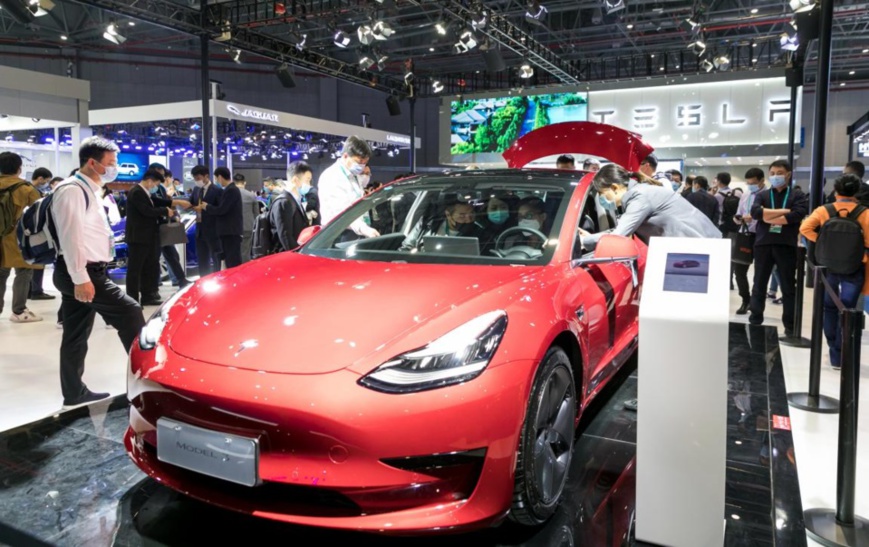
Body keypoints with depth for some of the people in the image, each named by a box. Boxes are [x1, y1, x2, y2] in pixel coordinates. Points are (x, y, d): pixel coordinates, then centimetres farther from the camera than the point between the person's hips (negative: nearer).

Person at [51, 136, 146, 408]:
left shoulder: (88, 190, 18)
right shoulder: (72, 190, -14)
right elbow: (70, 236, -21)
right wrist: (81, 278, -25)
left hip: (87, 272, 10)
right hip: (79, 273, -10)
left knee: (77, 334, 12)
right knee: (129, 312, -9)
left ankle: (74, 393, 20)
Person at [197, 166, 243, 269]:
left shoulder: (231, 190, -15)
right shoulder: (229, 189, 15)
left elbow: (221, 210, -19)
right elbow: (222, 210, 19)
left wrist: (206, 206, -2)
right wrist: (204, 211, 19)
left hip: (231, 231, -10)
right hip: (229, 230, 10)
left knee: (234, 261, -9)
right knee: (230, 260, 11)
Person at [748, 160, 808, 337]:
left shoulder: (798, 196, 7)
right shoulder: (762, 195, 11)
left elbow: (796, 215, -13)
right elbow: (755, 212, -10)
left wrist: (768, 217, -9)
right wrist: (784, 211, -12)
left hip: (787, 245, -1)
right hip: (763, 244, 2)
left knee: (788, 287, 5)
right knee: (759, 285, 8)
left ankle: (790, 326, 11)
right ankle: (755, 322, 17)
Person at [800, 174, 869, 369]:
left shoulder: (823, 211, -2)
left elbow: (804, 228, -9)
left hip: (829, 266, 2)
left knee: (830, 308, 17)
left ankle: (834, 351, 24)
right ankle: (839, 357, 3)